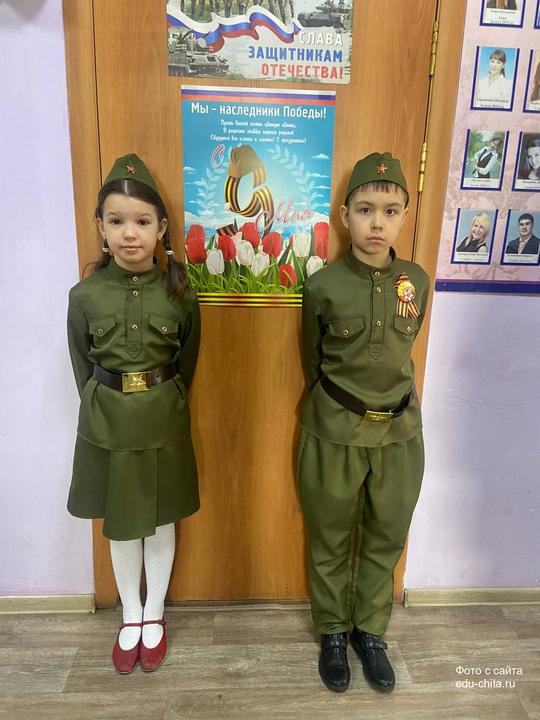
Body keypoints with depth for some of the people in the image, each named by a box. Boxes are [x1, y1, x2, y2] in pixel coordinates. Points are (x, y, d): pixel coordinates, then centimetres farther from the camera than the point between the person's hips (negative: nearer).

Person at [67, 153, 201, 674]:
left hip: (163, 422, -1)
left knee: (160, 524, 15)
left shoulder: (179, 292, -8)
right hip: (107, 424, 1)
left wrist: (161, 406, 4)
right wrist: (108, 411, 4)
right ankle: (130, 618, 40)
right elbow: (83, 367, 3)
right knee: (120, 527, 17)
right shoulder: (85, 295, -7)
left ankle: (154, 617, 38)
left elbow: (187, 362, 2)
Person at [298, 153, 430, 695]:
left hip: (401, 432, 3)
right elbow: (312, 362, 2)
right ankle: (332, 632, 39)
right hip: (334, 434, -2)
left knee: (386, 539, 17)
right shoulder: (322, 286, -11)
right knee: (330, 540, 14)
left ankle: (370, 631, 41)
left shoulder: (417, 282, -3)